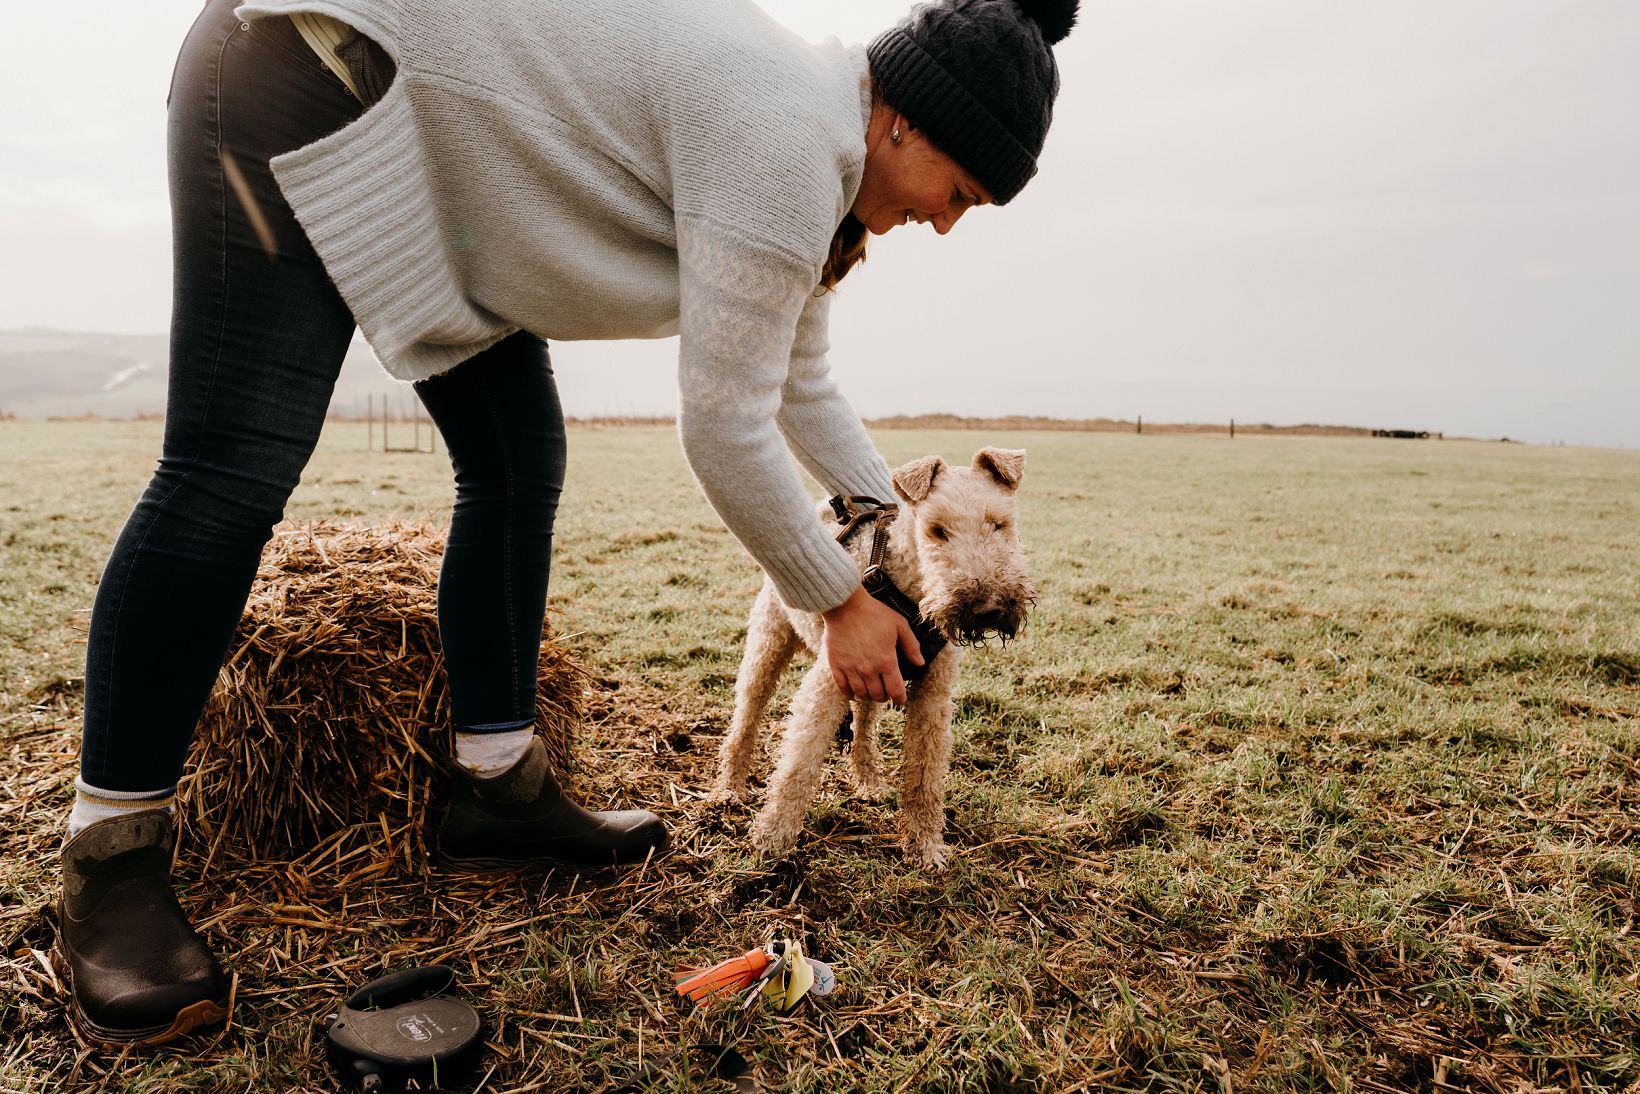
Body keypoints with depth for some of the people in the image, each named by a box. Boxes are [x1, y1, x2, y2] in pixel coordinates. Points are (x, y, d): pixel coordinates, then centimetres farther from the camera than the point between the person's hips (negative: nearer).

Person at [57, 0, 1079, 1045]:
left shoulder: (814, 169, 5)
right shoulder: (788, 134, -26)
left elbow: (802, 386, 15)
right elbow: (724, 427, -26)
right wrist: (842, 602, -13)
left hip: (436, 163, 10)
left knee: (521, 461, 1)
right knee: (235, 472, -16)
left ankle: (499, 793, 10)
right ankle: (110, 863, -6)